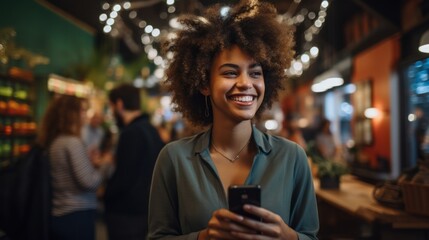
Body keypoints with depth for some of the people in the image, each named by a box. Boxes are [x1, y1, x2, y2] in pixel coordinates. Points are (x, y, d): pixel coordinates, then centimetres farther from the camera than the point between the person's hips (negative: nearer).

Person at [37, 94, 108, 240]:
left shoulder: (51, 142, 7)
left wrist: (88, 161, 12)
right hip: (77, 216, -8)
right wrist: (102, 167, -3)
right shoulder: (72, 142, -18)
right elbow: (89, 183, -20)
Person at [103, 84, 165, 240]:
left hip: (127, 215, -9)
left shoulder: (131, 133, -19)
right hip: (148, 208, 9)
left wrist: (105, 191, -3)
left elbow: (123, 180, -21)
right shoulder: (151, 130, 9)